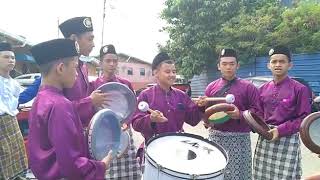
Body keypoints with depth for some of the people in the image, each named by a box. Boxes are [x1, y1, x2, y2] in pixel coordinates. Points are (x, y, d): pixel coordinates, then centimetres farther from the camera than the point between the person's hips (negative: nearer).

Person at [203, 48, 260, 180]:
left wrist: (240, 115, -19)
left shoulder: (248, 87, 0)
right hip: (215, 137, 3)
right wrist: (207, 121, -5)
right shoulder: (211, 87, 9)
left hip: (239, 138, -2)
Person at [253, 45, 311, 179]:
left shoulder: (300, 89, -5)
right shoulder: (263, 89, 8)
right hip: (265, 140, 4)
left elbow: (304, 118, -8)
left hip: (288, 141, -4)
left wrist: (281, 130, -16)